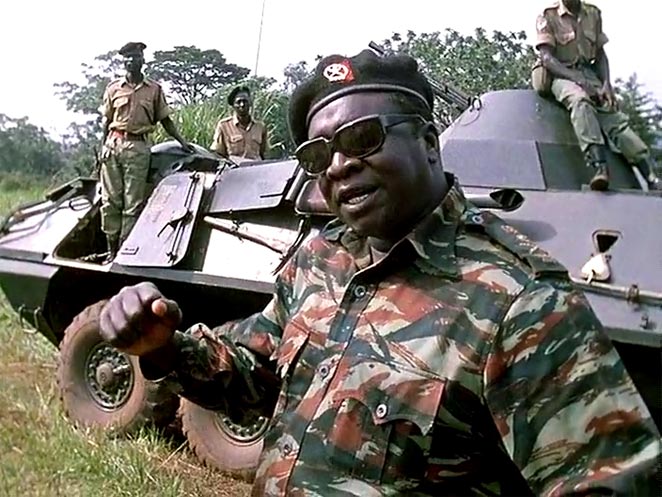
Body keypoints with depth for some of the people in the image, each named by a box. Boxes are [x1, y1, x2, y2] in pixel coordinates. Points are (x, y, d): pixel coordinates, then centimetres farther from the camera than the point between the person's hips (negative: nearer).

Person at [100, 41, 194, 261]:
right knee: (110, 200, 0)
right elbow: (106, 120, 13)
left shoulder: (154, 89, 9)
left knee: (133, 203, -4)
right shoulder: (114, 88, 10)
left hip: (138, 147, -1)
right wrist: (103, 146, 2)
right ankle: (112, 249, 8)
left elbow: (165, 120, 15)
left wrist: (182, 142, 9)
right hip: (114, 143, 1)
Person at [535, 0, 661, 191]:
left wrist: (606, 84, -4)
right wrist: (580, 80, -23)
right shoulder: (548, 16, -3)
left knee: (614, 116, -18)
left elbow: (600, 54, 14)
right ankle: (600, 166, -52)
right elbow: (547, 58, -12)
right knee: (580, 100, -37)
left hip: (588, 74, 4)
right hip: (561, 75, -4)